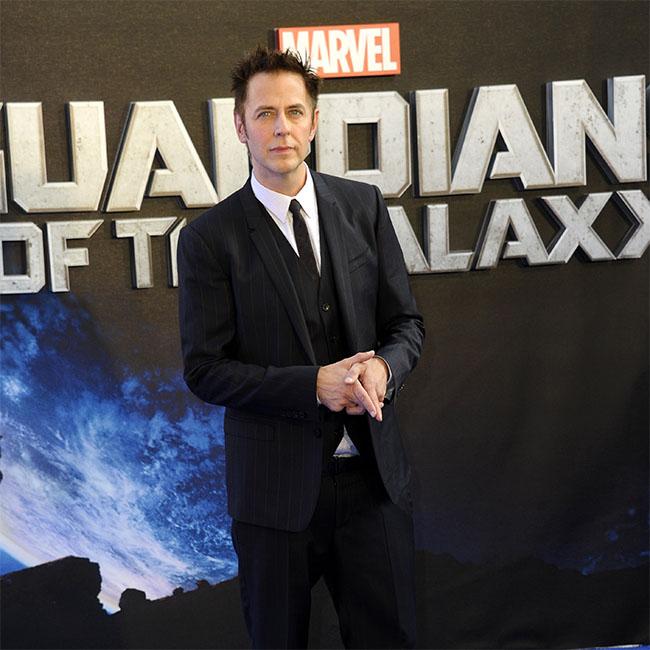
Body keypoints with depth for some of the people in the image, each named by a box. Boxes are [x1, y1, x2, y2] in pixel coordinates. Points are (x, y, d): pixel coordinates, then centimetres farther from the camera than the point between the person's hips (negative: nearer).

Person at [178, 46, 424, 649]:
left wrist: (383, 367, -15)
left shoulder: (363, 206, 3)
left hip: (372, 470, 3)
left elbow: (405, 322, 8)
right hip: (276, 482, -2)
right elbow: (206, 370, -8)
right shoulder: (210, 237, -7)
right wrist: (314, 384, -19)